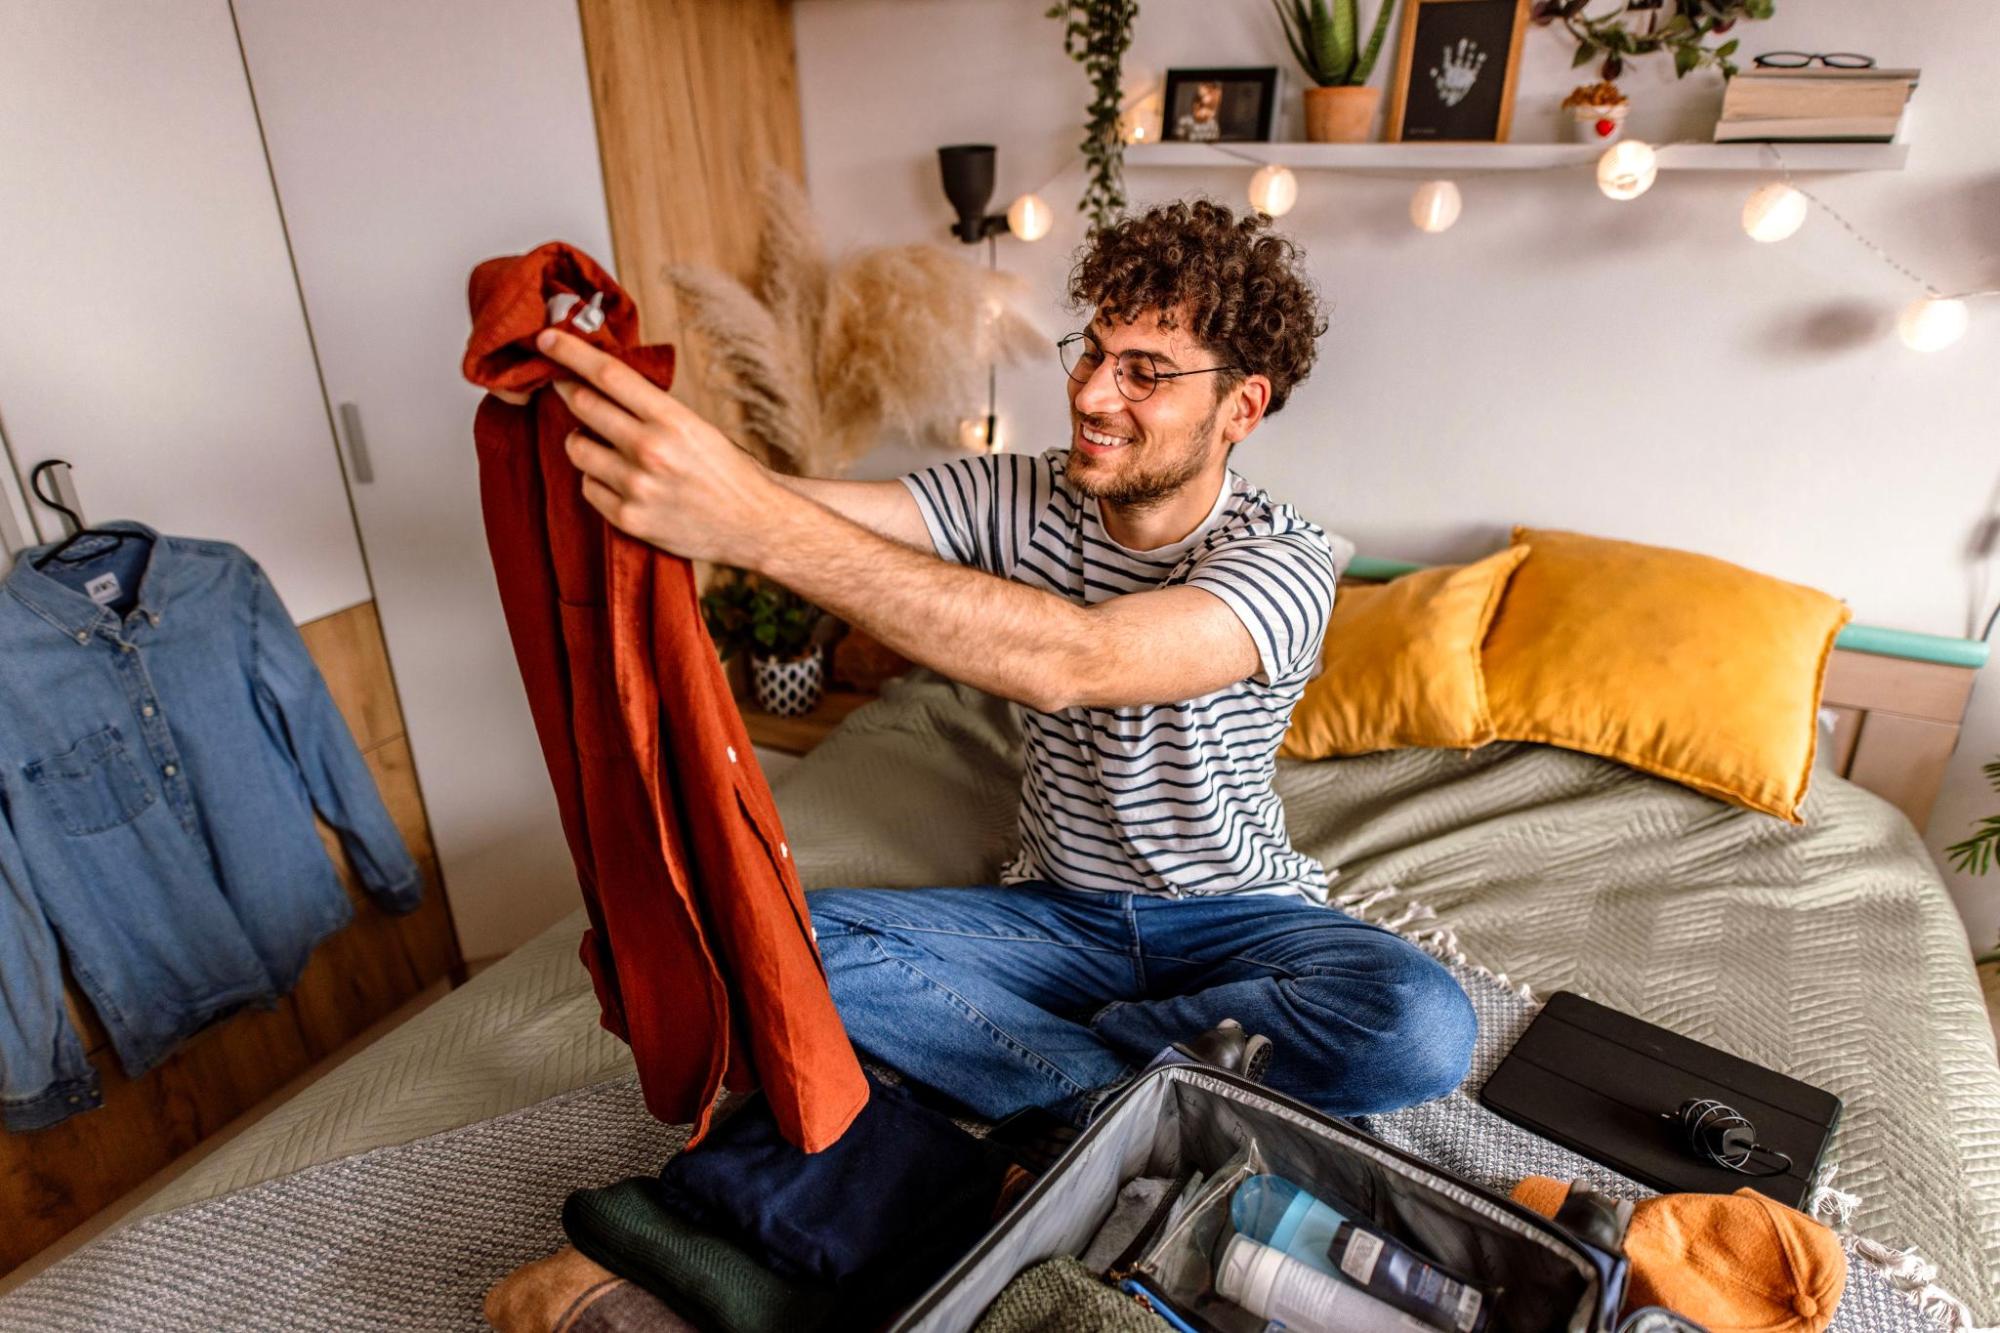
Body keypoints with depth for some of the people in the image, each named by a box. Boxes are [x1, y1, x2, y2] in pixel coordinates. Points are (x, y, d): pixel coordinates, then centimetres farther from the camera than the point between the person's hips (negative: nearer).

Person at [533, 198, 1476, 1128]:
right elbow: (808, 507, -20)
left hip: (1235, 917, -2)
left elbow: (1068, 664, -40)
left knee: (1424, 1027, -32)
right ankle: (1146, 1087, -17)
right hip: (1055, 908, 3)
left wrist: (759, 526, -49)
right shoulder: (1019, 497, -6)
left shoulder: (1284, 564, -21)